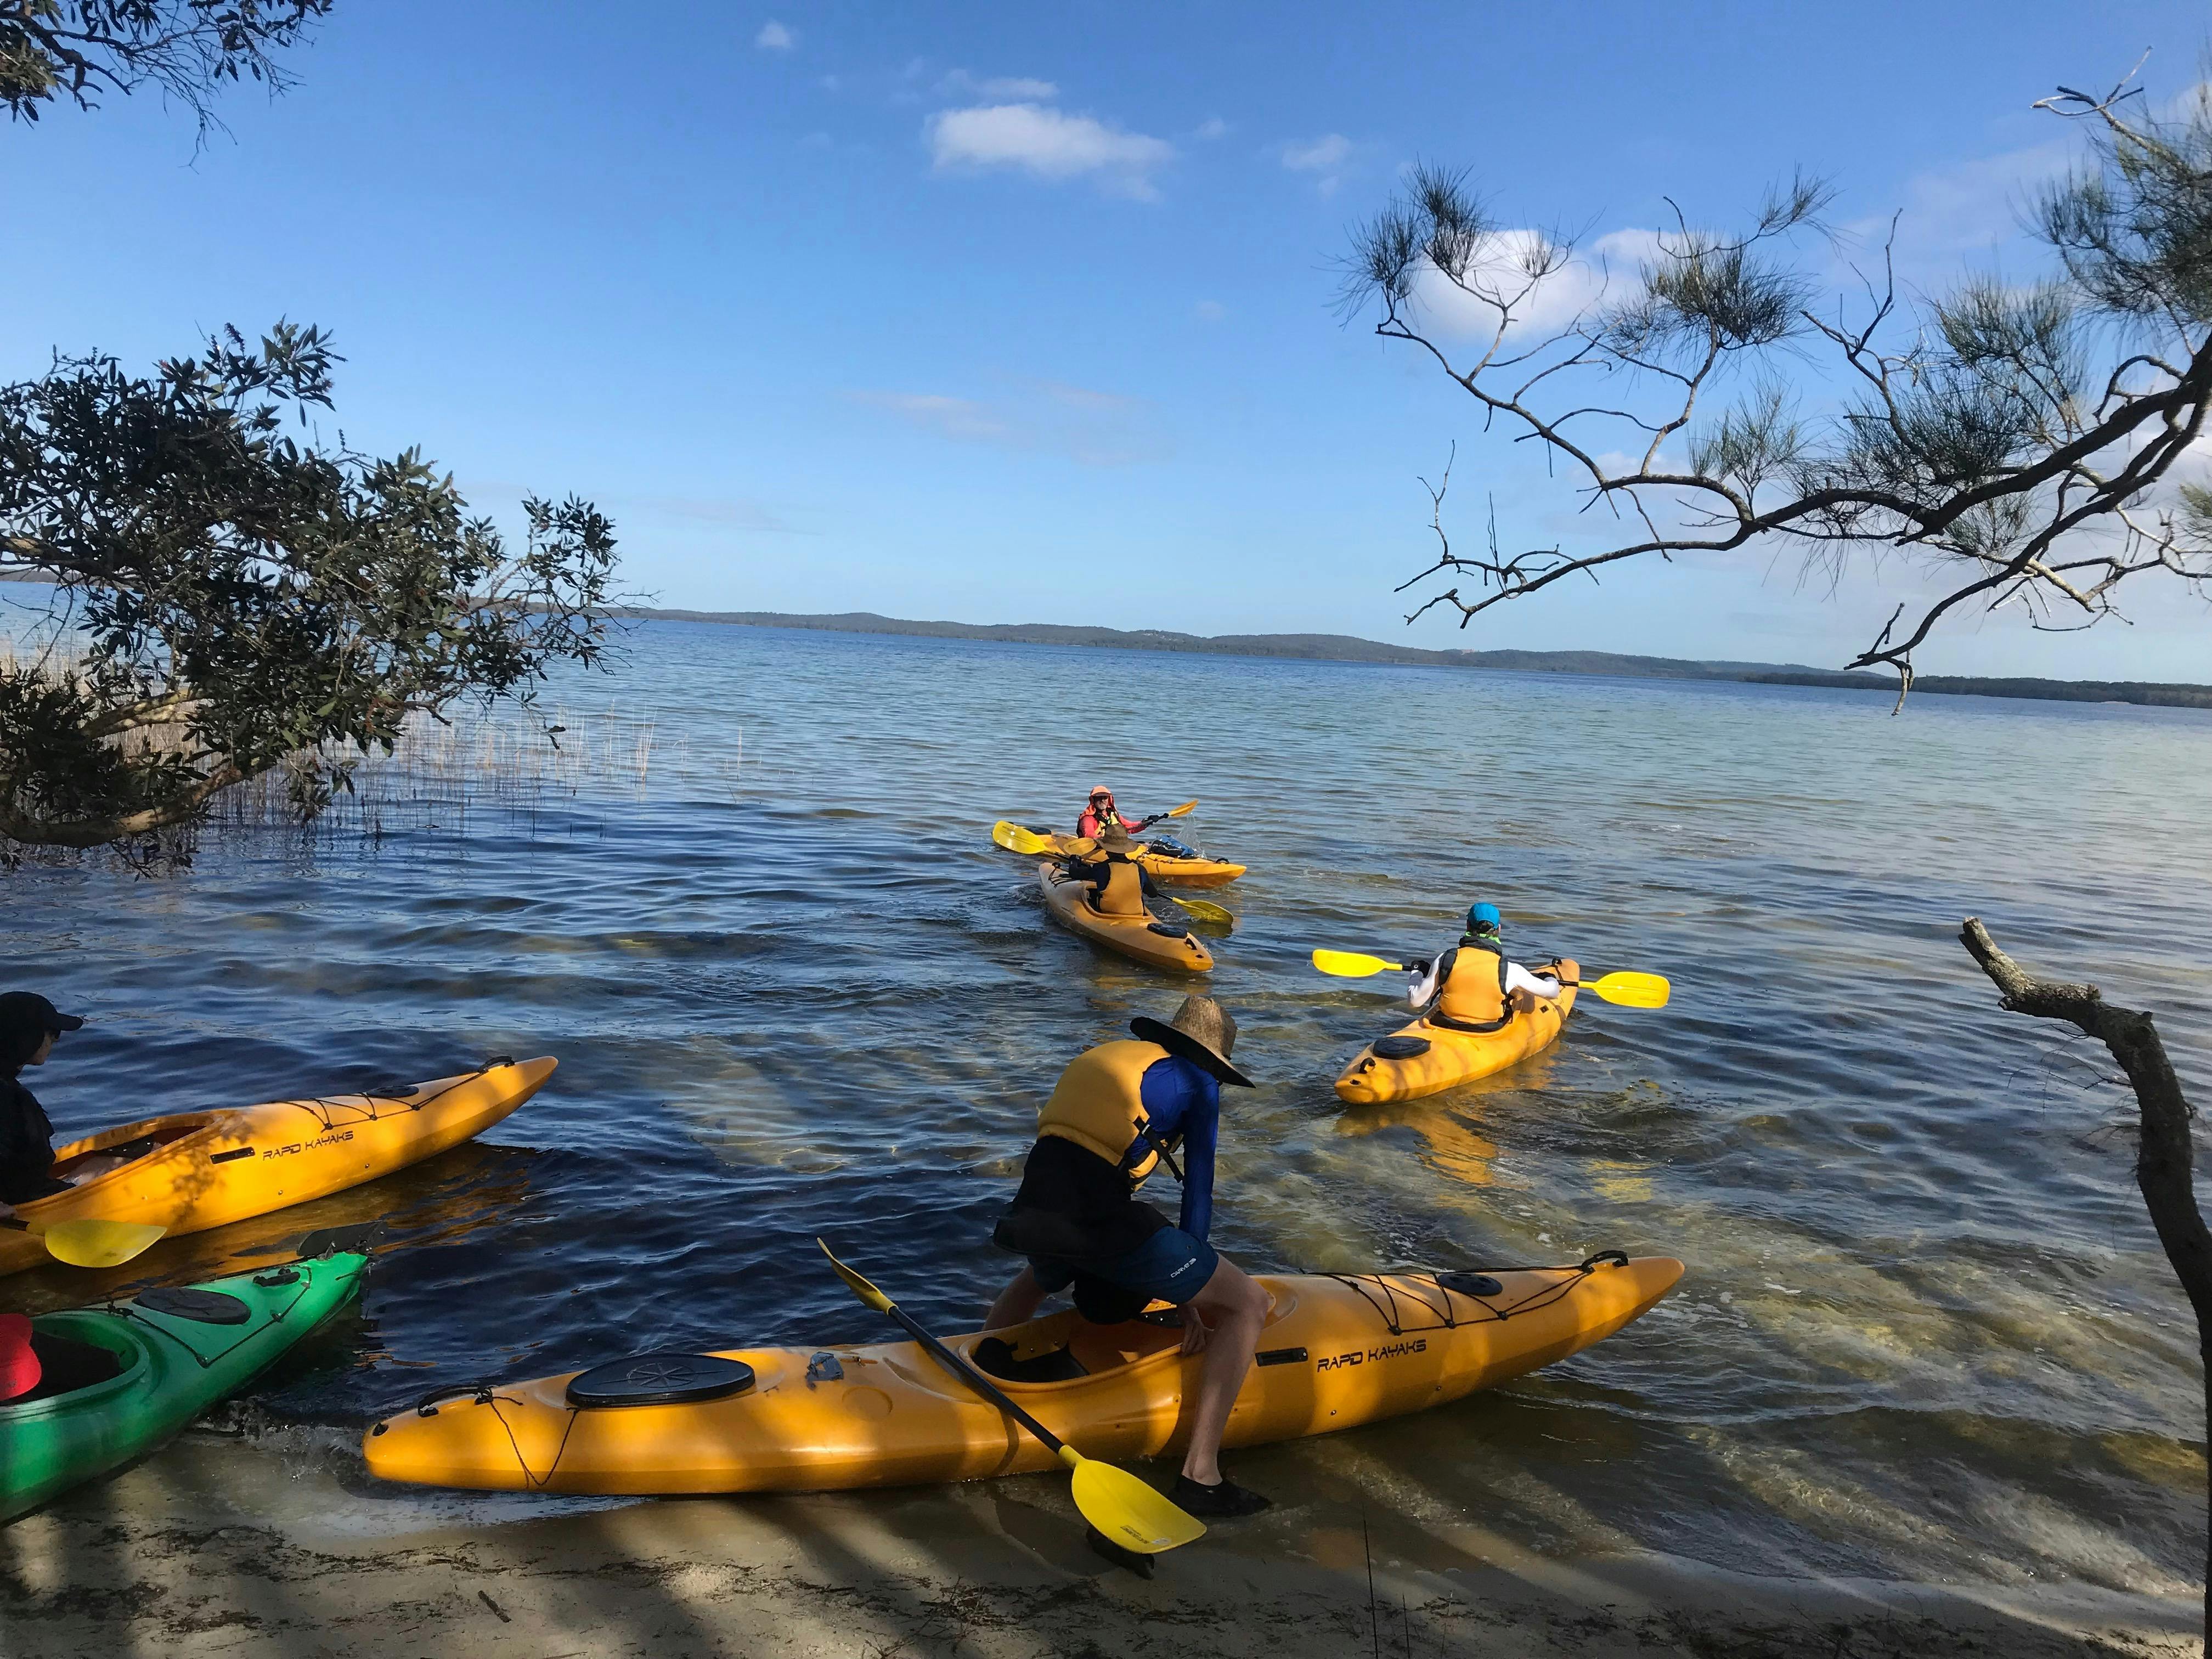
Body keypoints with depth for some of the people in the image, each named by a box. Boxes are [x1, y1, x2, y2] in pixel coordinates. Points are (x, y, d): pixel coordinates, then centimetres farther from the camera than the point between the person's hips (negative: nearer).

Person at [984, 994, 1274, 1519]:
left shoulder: (1101, 1056, 29)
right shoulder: (1196, 1082, 11)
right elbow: (1198, 1189, 9)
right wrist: (1189, 1294, 17)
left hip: (1034, 1206, 7)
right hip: (1099, 1217, -7)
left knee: (1040, 1277, 45)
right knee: (1248, 1305, 6)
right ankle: (1199, 1475, 0)